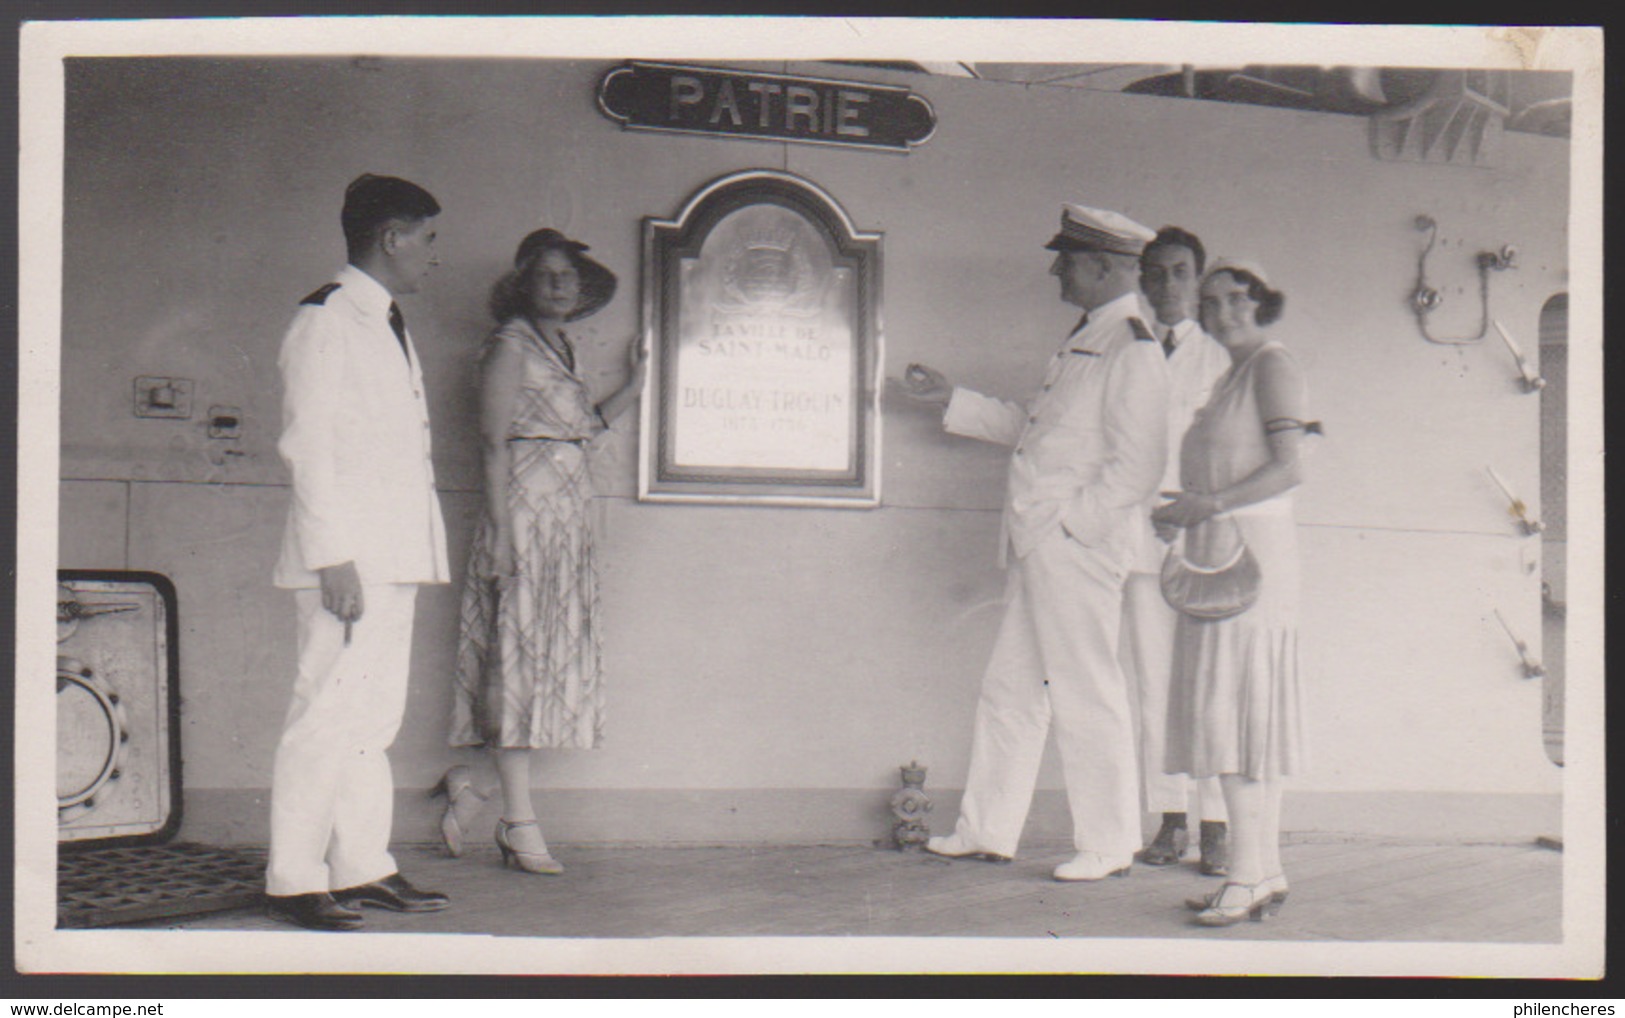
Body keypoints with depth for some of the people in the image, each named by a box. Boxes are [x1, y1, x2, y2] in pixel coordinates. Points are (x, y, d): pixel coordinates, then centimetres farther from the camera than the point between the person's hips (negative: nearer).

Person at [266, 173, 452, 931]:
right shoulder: (326, 320, -7)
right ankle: (294, 880, -1)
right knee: (328, 712, -7)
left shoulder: (389, 326, 20)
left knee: (375, 715, 11)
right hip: (348, 559, -9)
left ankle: (362, 867, 17)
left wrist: (425, 554, 15)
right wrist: (332, 558, -19)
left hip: (393, 557, 9)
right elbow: (309, 446, -13)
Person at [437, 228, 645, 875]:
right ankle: (520, 822, -2)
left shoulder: (562, 348, 19)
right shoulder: (509, 346, -5)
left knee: (551, 658, 8)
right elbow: (495, 442, -11)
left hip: (568, 520, 9)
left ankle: (468, 783, 19)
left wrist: (632, 390, 21)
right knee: (520, 656, -6)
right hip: (525, 514, -9)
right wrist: (500, 527, -18)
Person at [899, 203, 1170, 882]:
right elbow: (1033, 427, 25)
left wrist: (1073, 521, -17)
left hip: (1079, 545, -10)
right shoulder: (1085, 342, 18)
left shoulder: (1133, 350, -13)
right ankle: (986, 830, 22)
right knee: (1010, 686, 13)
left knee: (1084, 692, -2)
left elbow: (1137, 464, -20)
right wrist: (953, 401, 27)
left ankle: (1108, 844, 10)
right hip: (1040, 546, 10)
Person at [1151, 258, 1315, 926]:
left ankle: (1246, 878, -9)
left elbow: (1288, 469, -14)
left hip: (1250, 552, -9)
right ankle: (1266, 873, 13)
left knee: (1237, 711, -11)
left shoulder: (1273, 365, -5)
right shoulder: (1228, 375, 21)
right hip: (1216, 553, 9)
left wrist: (1210, 505, -18)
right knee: (1243, 718, 8)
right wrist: (1180, 517, 12)